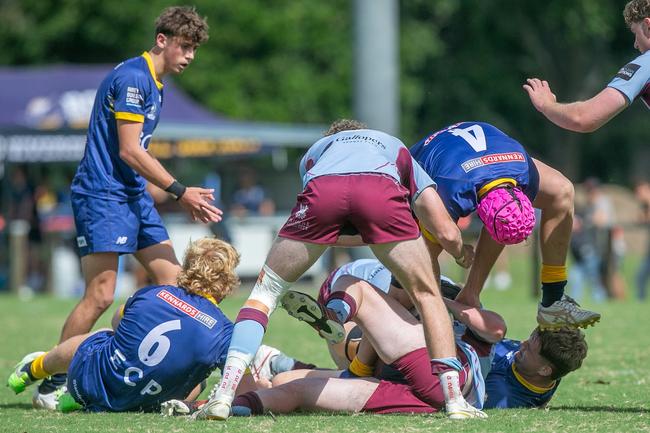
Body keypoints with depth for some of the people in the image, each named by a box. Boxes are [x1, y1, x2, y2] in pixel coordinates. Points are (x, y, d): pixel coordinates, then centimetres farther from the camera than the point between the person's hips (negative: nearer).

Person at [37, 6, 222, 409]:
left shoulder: (154, 84, 17)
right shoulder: (132, 77, -14)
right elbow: (129, 151, -18)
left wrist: (185, 196, 17)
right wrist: (180, 190, -15)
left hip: (135, 195, 10)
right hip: (102, 196, -10)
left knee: (174, 279, 4)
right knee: (101, 295, -14)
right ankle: (51, 384, -6)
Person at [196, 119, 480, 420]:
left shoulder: (315, 150, 47)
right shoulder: (399, 151, 44)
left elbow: (329, 233, 44)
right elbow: (447, 234, 33)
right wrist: (461, 254, 55)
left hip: (322, 192, 1)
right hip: (382, 191, -1)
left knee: (266, 291, 18)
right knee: (426, 294, 19)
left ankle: (223, 396, 3)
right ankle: (455, 400, 8)